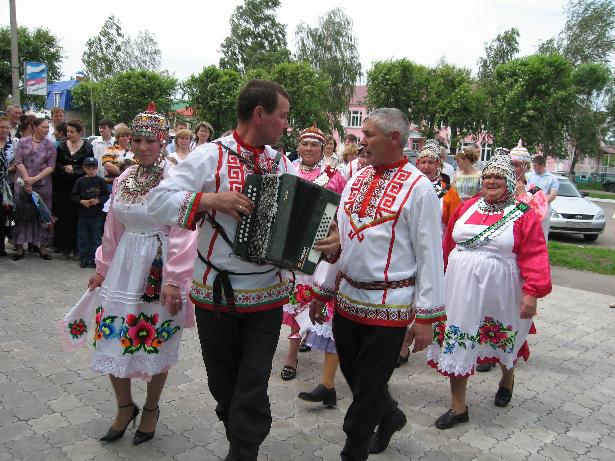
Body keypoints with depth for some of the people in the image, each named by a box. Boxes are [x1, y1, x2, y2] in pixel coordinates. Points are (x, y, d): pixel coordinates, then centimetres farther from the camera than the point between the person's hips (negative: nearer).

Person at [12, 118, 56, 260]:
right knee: (22, 215, 3)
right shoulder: (23, 142, 4)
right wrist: (27, 179, -12)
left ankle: (42, 246, 12)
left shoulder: (50, 145, 5)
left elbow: (51, 167, -3)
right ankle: (20, 247, 11)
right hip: (23, 184, 0)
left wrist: (35, 179, -12)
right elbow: (18, 162, -2)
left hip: (43, 185, 0)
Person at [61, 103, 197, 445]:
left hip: (159, 272, -5)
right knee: (113, 341, 8)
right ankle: (125, 406, 32)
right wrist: (102, 269, 18)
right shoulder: (124, 179, 7)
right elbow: (113, 229, 15)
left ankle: (151, 408, 32)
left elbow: (182, 235, -15)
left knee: (156, 343, 8)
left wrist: (174, 281, -18)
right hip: (124, 268, 6)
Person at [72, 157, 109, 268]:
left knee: (96, 237, 5)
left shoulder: (100, 181, -1)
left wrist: (98, 201, -15)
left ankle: (94, 260, 15)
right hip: (83, 214, 1)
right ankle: (84, 259, 19)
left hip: (97, 214, -1)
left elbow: (106, 195, 0)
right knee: (83, 238, 8)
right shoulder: (80, 181, 2)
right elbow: (74, 195, 4)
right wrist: (81, 201, -12)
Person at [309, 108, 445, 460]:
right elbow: (336, 237, 13)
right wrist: (323, 291, 14)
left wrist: (426, 315, -13)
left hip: (390, 305, -6)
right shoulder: (357, 179, 8)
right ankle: (390, 415, 47)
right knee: (353, 375, 19)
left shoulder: (418, 187, -11)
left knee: (368, 386, 7)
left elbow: (430, 254, -12)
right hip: (347, 297, 7)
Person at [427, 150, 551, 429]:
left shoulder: (522, 215, -6)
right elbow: (449, 244, 12)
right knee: (455, 341, 4)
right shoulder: (467, 207, 5)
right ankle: (458, 408, 18)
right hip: (460, 287, 3)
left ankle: (507, 377, 54)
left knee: (501, 341, 18)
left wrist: (532, 293, -20)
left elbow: (535, 256, -12)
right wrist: (442, 277, 16)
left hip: (497, 291, -3)